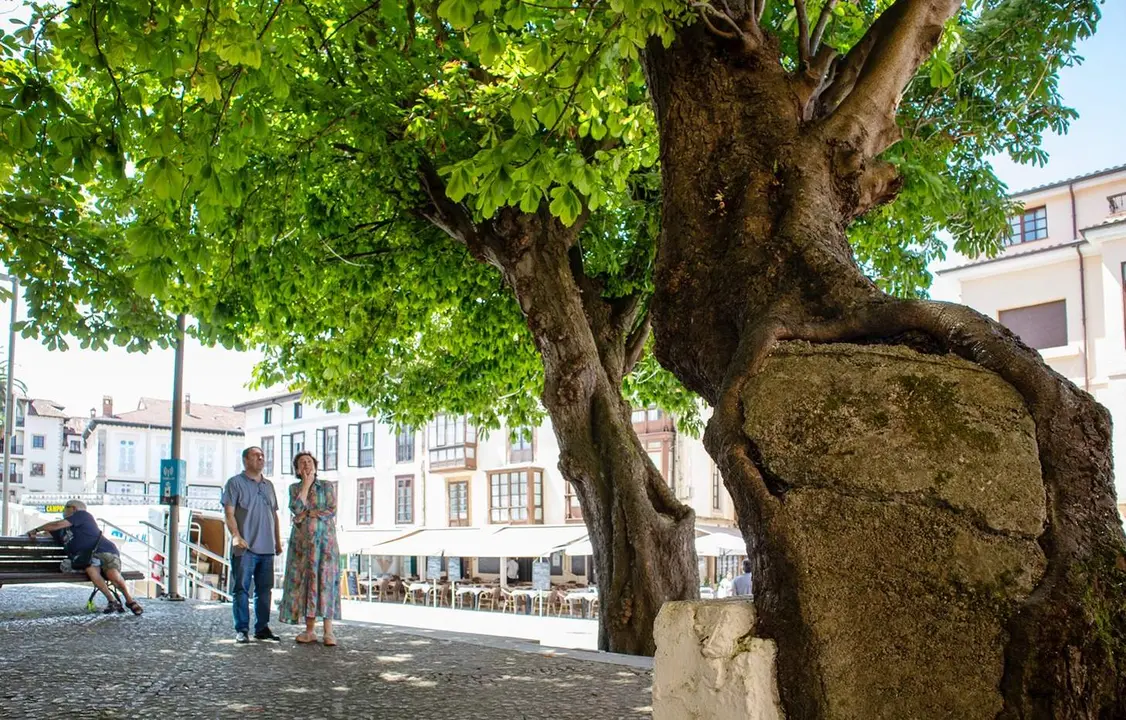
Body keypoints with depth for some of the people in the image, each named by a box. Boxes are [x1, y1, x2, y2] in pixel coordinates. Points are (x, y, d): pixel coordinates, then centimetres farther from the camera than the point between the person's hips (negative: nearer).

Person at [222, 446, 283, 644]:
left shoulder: (268, 485, 19)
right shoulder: (236, 483, 0)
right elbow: (229, 512, -7)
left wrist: (278, 541, 17)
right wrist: (236, 535, -20)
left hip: (267, 548, 6)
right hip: (245, 547, -6)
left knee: (264, 590, 9)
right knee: (241, 589, -4)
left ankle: (262, 628, 16)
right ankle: (241, 630, 0)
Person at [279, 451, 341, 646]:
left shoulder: (327, 486, 6)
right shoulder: (294, 488, 10)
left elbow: (332, 510, -6)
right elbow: (296, 508, -8)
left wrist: (307, 514, -8)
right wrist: (306, 485, -6)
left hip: (324, 540, -2)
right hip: (302, 540, 2)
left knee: (325, 581, -9)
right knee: (304, 581, -2)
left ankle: (328, 631, -10)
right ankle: (309, 631, 4)